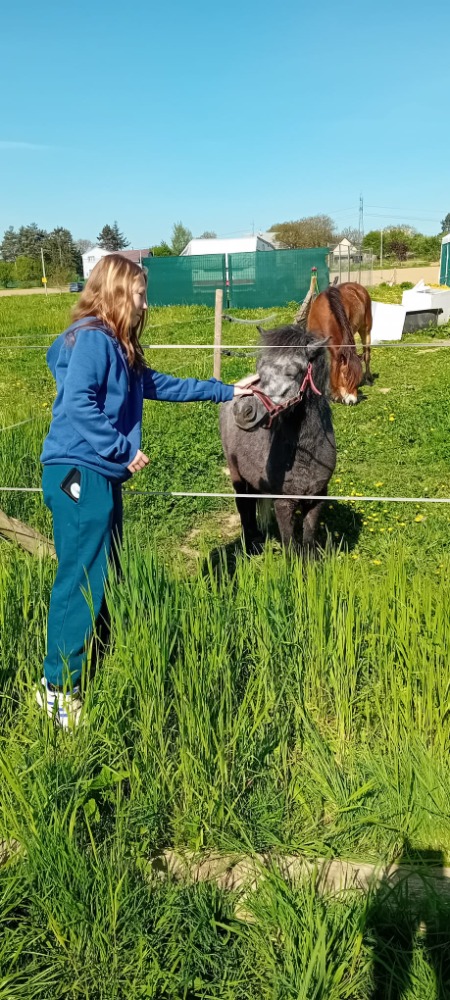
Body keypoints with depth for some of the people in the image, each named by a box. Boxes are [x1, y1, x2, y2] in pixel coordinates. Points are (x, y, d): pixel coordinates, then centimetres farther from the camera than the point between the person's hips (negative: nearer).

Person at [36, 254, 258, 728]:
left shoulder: (118, 347, 18)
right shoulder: (91, 338, -12)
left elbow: (161, 385, 25)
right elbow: (77, 403, -24)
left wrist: (225, 391, 28)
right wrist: (124, 450, -19)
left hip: (99, 475, 10)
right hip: (79, 474, -10)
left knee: (103, 575, 15)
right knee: (81, 581, -5)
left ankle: (90, 663, 29)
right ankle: (57, 687, 6)